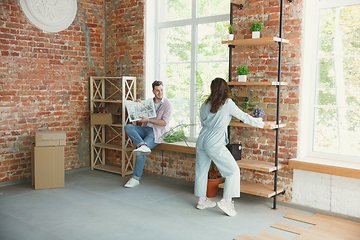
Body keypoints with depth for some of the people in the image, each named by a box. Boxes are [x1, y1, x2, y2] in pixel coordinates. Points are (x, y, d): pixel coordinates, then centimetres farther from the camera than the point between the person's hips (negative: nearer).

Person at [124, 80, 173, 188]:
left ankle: (136, 178, -13)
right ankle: (143, 145, -38)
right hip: (145, 129, 6)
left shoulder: (167, 104, -1)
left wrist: (148, 120, -12)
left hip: (156, 132, -6)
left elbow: (165, 122, -9)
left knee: (141, 153, -25)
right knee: (128, 127, -22)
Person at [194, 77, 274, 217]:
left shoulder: (205, 104, 8)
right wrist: (261, 123, 14)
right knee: (233, 170, 5)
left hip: (201, 141, 7)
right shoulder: (227, 103, -7)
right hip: (215, 144, -6)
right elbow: (244, 117, 0)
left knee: (201, 170, 15)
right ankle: (226, 201, 0)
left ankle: (202, 201, 27)